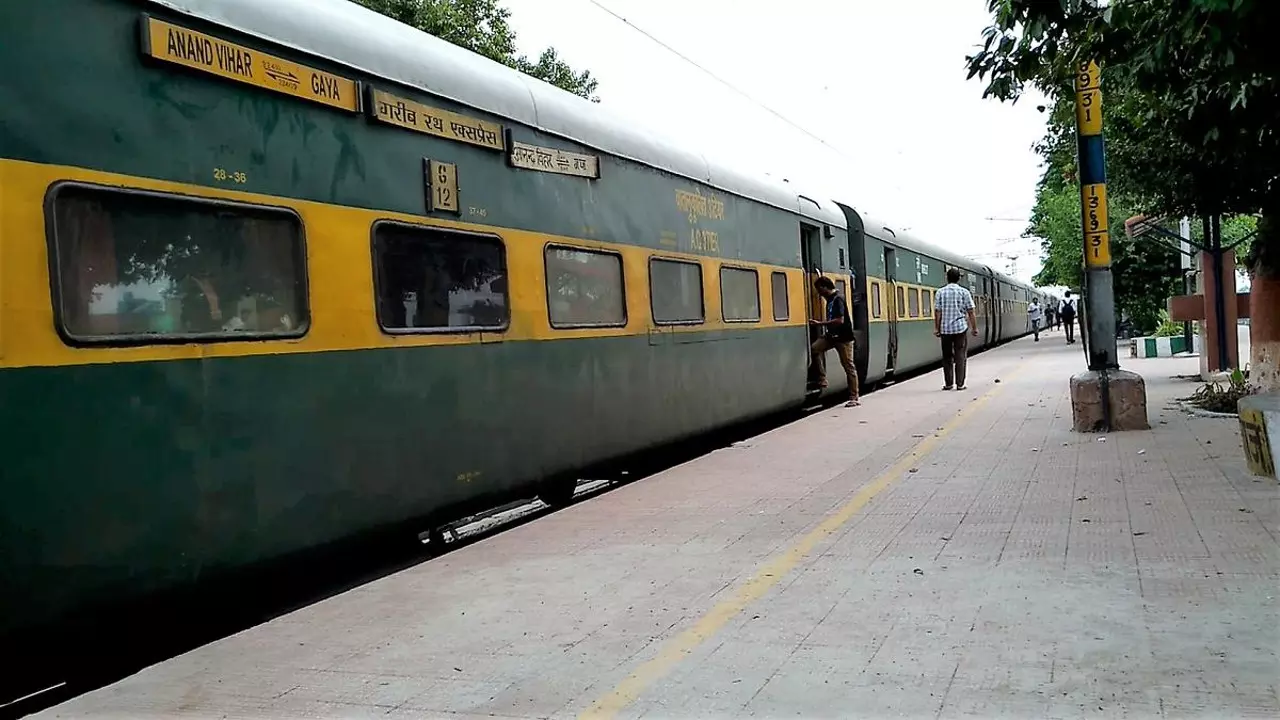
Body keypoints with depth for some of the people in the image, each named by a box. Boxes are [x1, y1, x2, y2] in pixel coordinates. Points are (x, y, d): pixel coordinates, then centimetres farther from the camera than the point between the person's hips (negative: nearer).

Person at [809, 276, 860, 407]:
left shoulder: (837, 300, -18)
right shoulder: (830, 300, 10)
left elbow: (840, 320, -28)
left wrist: (821, 323, -25)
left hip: (843, 337, -9)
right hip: (832, 335, 9)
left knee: (848, 366, -4)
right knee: (815, 348, -13)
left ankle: (854, 398, 0)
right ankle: (822, 379, -8)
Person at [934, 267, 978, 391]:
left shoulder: (940, 293, 1)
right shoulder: (964, 292, -1)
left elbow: (937, 312, -2)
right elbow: (970, 312, -2)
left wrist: (936, 328, 2)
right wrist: (974, 328, 5)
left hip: (945, 329, 1)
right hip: (960, 328, -1)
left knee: (947, 357, 9)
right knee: (960, 357, 3)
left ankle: (948, 384, 9)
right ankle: (960, 384, 0)